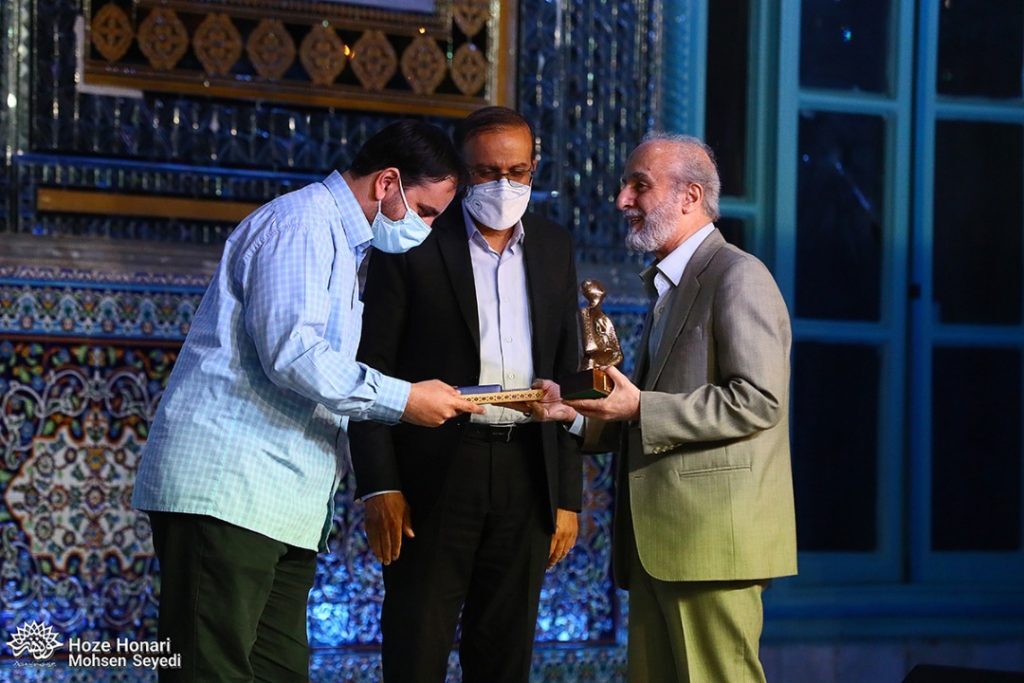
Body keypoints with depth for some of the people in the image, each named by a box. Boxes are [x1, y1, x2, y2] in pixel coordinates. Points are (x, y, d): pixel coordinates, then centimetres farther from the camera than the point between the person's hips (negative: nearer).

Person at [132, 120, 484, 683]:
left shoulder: (341, 242, 25)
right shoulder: (300, 223, -7)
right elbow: (291, 352, -19)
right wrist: (402, 400, -14)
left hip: (286, 503, 10)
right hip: (228, 487, -10)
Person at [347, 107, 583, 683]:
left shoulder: (554, 248, 11)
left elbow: (567, 376, 14)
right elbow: (372, 370, -4)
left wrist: (569, 495, 9)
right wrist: (380, 486, -12)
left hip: (526, 476, 4)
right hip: (435, 475, -4)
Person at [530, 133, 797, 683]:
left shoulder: (738, 277, -8)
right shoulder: (667, 287, 22)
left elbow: (758, 401, -19)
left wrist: (640, 408, -18)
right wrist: (577, 413, 10)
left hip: (713, 533, -10)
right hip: (658, 542, 10)